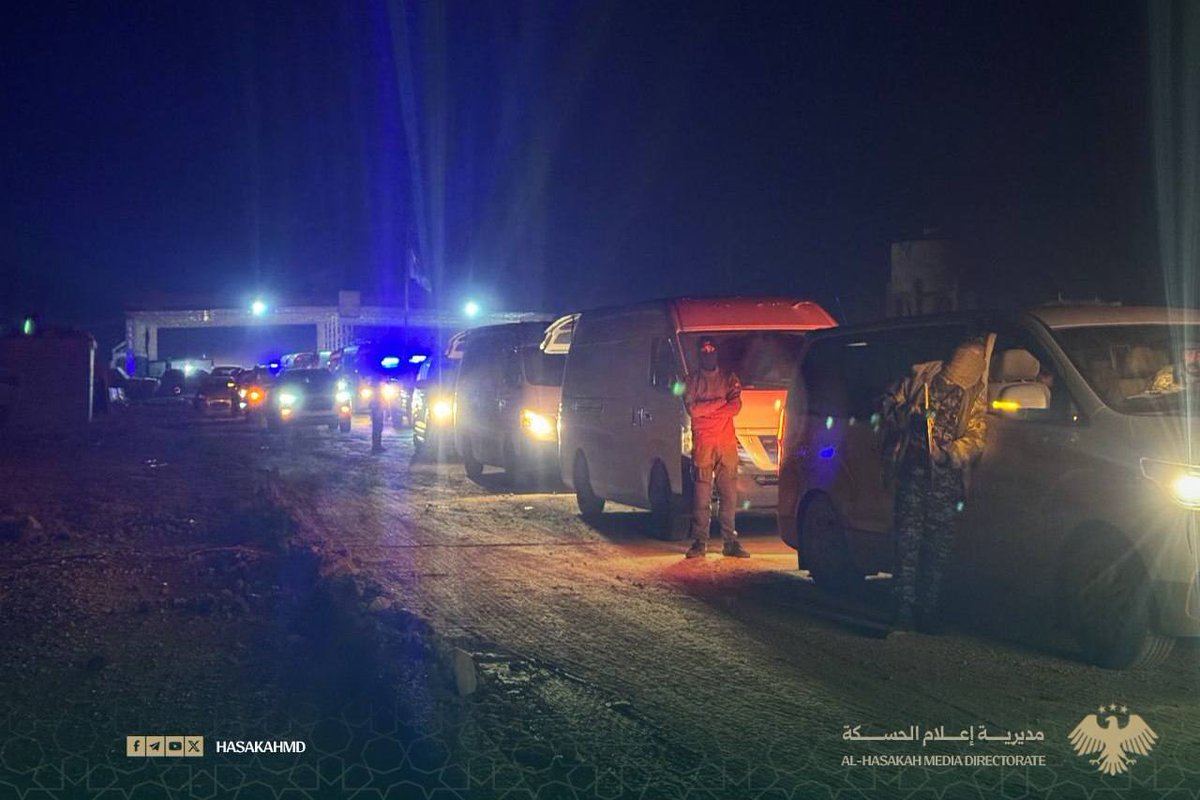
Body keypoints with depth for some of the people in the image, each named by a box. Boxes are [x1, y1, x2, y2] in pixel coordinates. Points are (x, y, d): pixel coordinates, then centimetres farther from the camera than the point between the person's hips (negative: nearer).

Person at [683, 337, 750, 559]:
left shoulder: (729, 379, 14)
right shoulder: (692, 381, 11)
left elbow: (736, 407, 0)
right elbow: (692, 409, -5)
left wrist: (706, 409, -8)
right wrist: (721, 402, -5)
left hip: (727, 443, 2)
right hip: (702, 444, -2)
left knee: (729, 494, -1)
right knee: (702, 494, -5)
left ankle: (730, 541, 1)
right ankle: (699, 542, -3)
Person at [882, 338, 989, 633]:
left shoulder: (978, 393, 3)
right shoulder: (922, 376, 3)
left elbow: (976, 437, -2)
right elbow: (891, 405, 10)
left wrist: (953, 452, -22)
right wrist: (912, 417, -10)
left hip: (946, 474, 0)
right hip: (913, 467, 0)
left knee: (939, 543, 2)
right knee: (908, 537, -3)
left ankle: (928, 608, 11)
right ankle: (905, 607, 0)